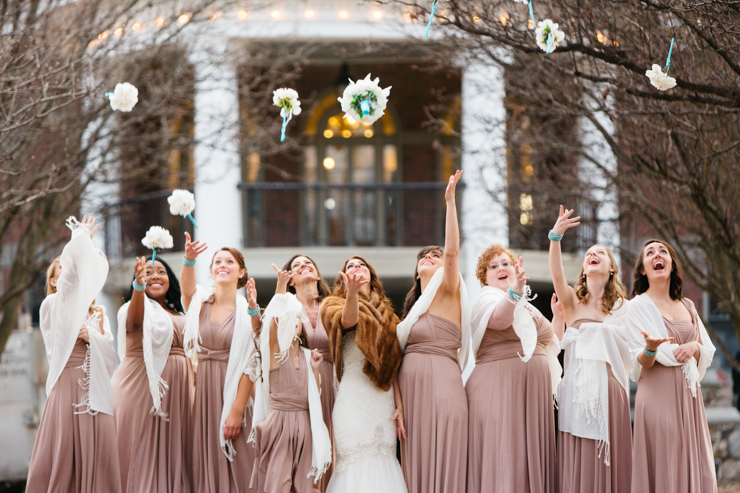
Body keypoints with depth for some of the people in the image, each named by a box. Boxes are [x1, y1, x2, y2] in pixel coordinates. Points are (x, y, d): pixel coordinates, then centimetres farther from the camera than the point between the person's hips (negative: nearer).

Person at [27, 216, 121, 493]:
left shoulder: (98, 316, 22)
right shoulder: (52, 306, 6)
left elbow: (110, 358, 12)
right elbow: (74, 264, -7)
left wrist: (93, 335, -5)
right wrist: (82, 237, 9)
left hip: (96, 394, 4)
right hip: (68, 386, -4)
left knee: (97, 464, -3)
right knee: (64, 459, -9)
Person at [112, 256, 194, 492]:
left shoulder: (179, 316, 18)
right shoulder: (133, 309, -3)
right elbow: (135, 318, -28)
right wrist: (138, 285, -46)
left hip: (176, 389, 6)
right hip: (142, 386, -6)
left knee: (173, 453, 5)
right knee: (143, 450, -7)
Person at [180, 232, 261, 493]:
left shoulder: (248, 311, -1)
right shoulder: (199, 302, 6)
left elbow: (249, 366, -6)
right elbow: (187, 286, -19)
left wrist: (237, 411, -14)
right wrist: (189, 259, -40)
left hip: (232, 393, -2)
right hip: (202, 391, 2)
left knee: (234, 465, -3)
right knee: (204, 461, 3)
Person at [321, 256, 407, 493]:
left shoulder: (385, 312, 21)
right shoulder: (336, 305, 6)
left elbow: (393, 364, 15)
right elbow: (348, 320, -21)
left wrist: (399, 404, 3)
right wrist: (352, 292, -42)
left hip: (384, 400, 5)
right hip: (355, 399, -5)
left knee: (384, 465, 1)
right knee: (360, 466, -11)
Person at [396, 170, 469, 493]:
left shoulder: (449, 292, 2)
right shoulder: (413, 306, 21)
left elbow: (452, 251, -13)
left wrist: (450, 200, -17)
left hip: (441, 387, -7)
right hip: (410, 390, 7)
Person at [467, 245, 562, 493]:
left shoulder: (527, 307, 22)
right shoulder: (486, 298, -2)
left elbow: (550, 345, 29)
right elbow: (499, 318, -27)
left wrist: (558, 316, 17)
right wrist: (514, 291, -45)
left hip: (534, 390, 8)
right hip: (498, 388, -8)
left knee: (532, 461, 5)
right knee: (503, 459, -11)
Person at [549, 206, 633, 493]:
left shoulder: (623, 307, 11)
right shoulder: (573, 302, 9)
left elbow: (631, 354, 11)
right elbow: (557, 275, -11)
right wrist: (556, 236, -26)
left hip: (608, 391, 0)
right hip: (576, 391, 0)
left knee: (608, 465, -2)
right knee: (577, 467, -3)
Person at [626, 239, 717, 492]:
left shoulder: (687, 307, 15)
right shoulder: (639, 306, 1)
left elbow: (707, 354, 17)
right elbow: (639, 365, -4)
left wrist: (694, 347, -5)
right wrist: (650, 348, -25)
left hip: (689, 397, 5)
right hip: (659, 394, -5)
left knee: (696, 470, 1)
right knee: (663, 471, -8)